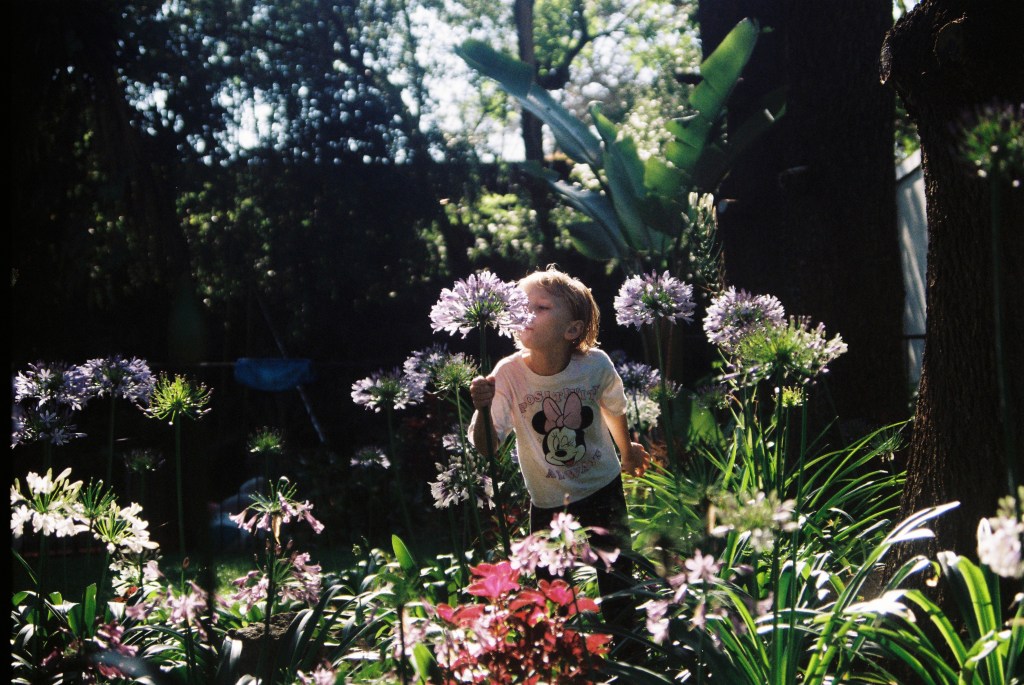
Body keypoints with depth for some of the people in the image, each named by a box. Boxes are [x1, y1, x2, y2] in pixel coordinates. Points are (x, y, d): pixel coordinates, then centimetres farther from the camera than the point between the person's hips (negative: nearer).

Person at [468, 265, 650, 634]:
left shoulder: (596, 365, -18)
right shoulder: (509, 373, -21)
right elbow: (486, 447, -26)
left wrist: (628, 452, 23)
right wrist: (483, 409, -46)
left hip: (603, 492, 0)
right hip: (548, 503, 0)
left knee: (617, 590, 6)